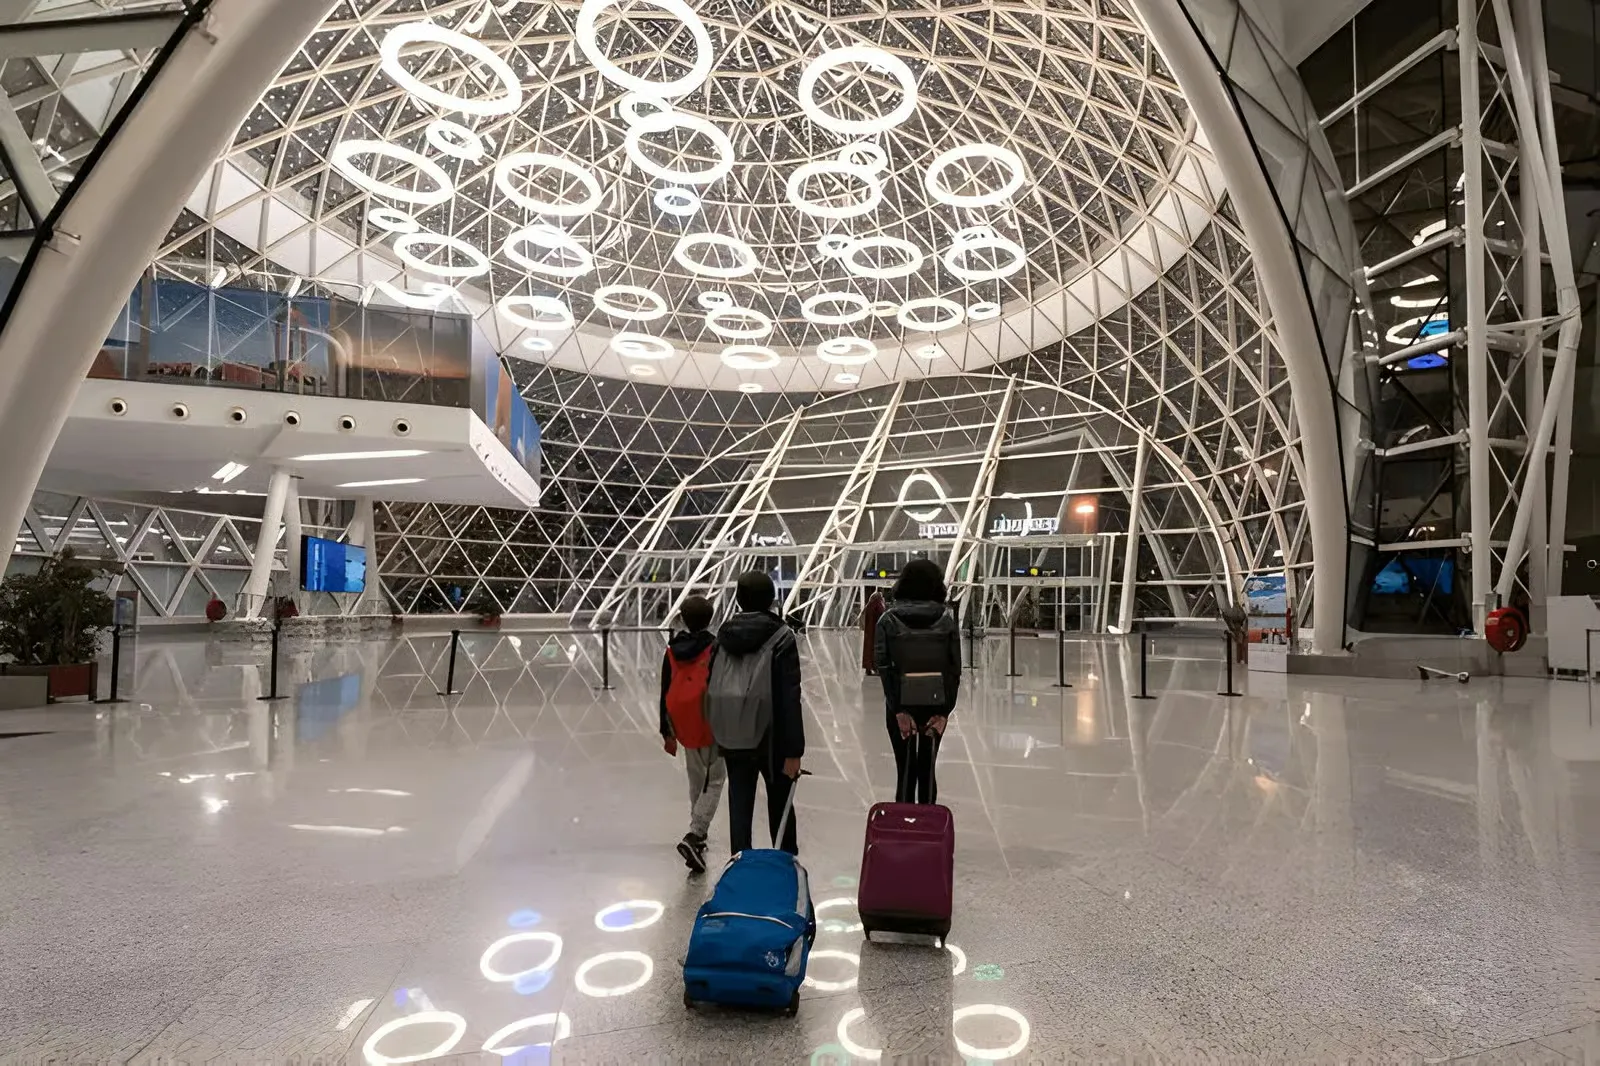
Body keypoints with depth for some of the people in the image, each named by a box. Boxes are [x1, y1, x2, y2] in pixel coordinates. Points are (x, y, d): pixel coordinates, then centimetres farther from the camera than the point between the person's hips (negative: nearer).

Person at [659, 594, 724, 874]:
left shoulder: (671, 652, 1)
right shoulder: (715, 649, -13)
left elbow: (665, 694, 6)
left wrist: (667, 732, 14)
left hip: (685, 728, 5)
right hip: (713, 727, -5)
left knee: (696, 781, 21)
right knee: (714, 781, 4)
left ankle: (699, 833, 33)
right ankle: (694, 836, -11)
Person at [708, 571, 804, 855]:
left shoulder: (724, 635, 3)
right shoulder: (781, 637, -10)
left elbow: (712, 688, 7)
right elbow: (790, 697, -15)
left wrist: (719, 734, 13)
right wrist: (793, 750, -13)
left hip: (732, 737, 3)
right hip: (770, 736, -3)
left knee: (739, 804, 9)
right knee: (780, 802, 15)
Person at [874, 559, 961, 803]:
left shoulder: (889, 620, -4)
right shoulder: (946, 618, -1)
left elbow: (884, 668, -11)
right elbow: (955, 668, -5)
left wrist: (899, 711, -10)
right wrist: (944, 711, -5)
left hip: (902, 705, -1)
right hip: (936, 705, 1)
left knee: (905, 772, 7)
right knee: (927, 770, 14)